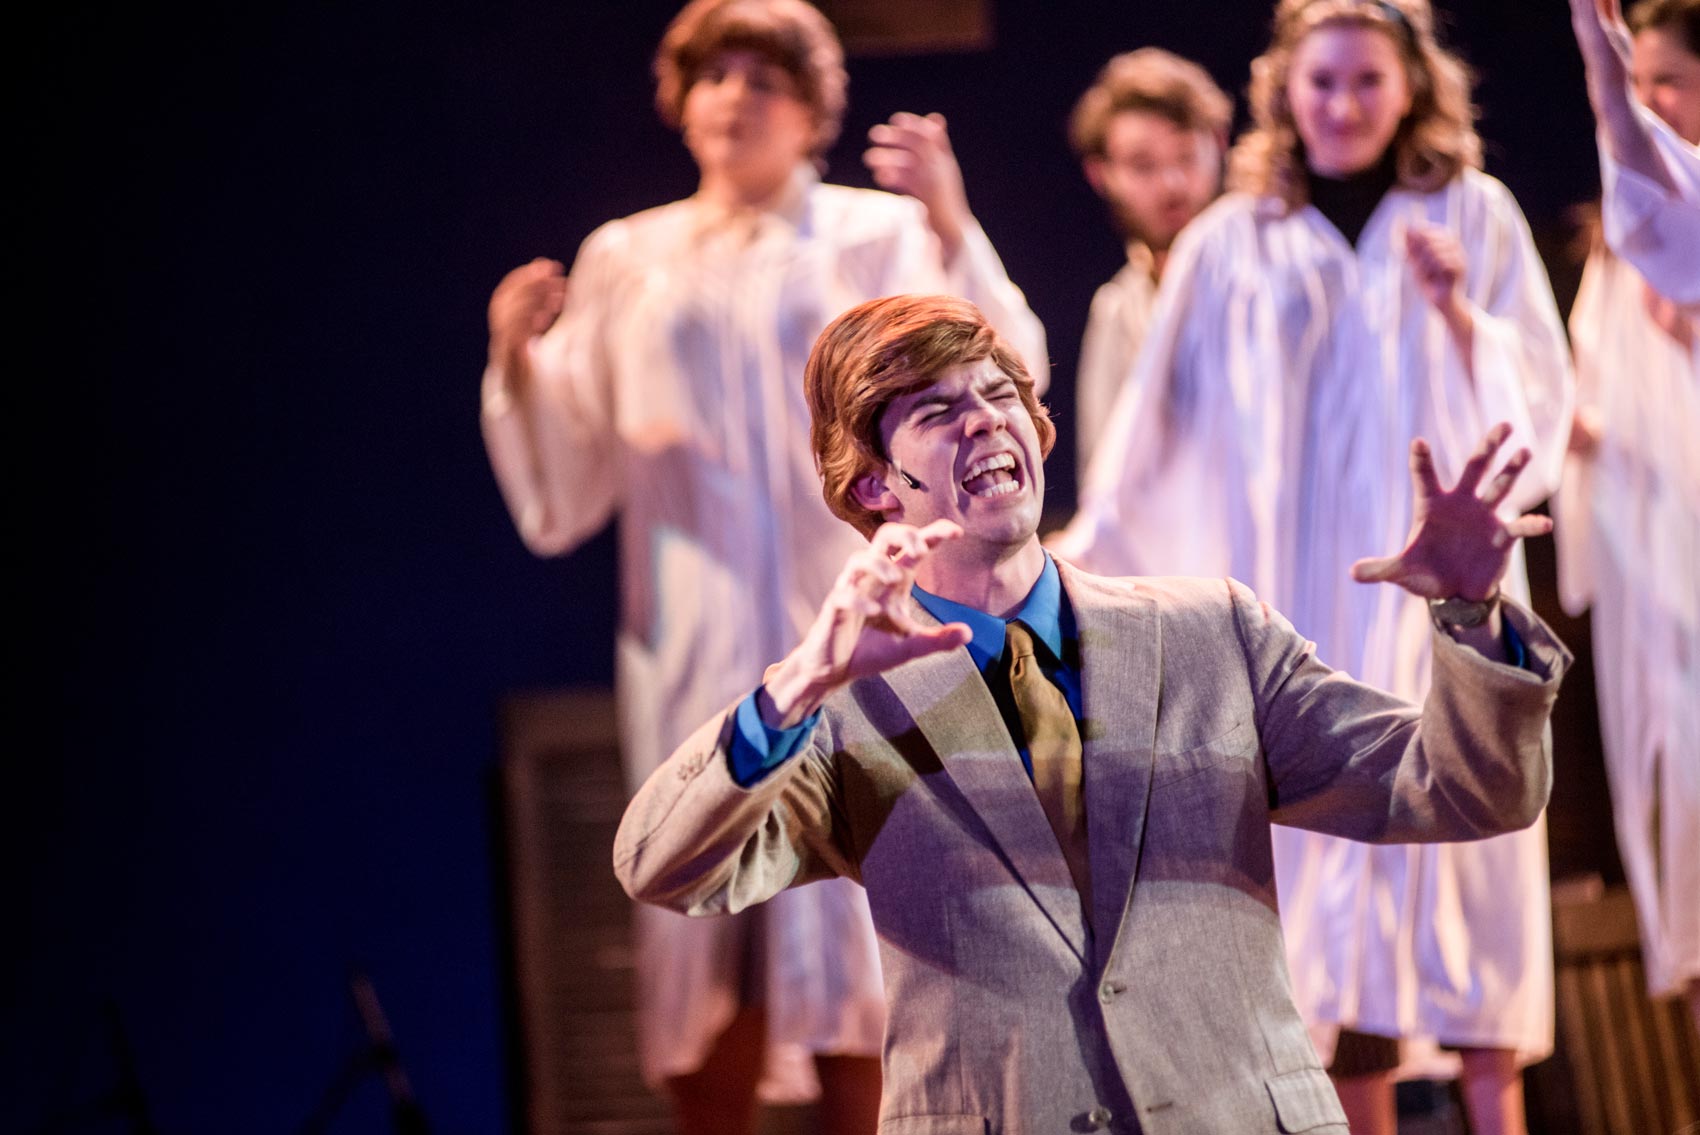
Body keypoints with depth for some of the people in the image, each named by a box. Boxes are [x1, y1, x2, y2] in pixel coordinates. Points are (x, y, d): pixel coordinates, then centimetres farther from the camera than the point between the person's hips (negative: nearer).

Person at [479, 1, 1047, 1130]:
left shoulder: (878, 237, 7)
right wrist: (518, 360, -6)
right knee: (703, 946, -1)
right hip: (694, 647, 2)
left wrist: (951, 228, -21)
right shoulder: (627, 259, 15)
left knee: (845, 938, -8)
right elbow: (565, 489, 11)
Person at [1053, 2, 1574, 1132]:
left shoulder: (1476, 214, 5)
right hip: (1306, 600, 1)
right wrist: (1082, 554, 5)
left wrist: (1457, 312, -15)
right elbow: (1162, 426, 8)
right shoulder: (1235, 243, 4)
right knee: (1334, 854, 0)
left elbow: (1539, 402, 2)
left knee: (1459, 855, -5)